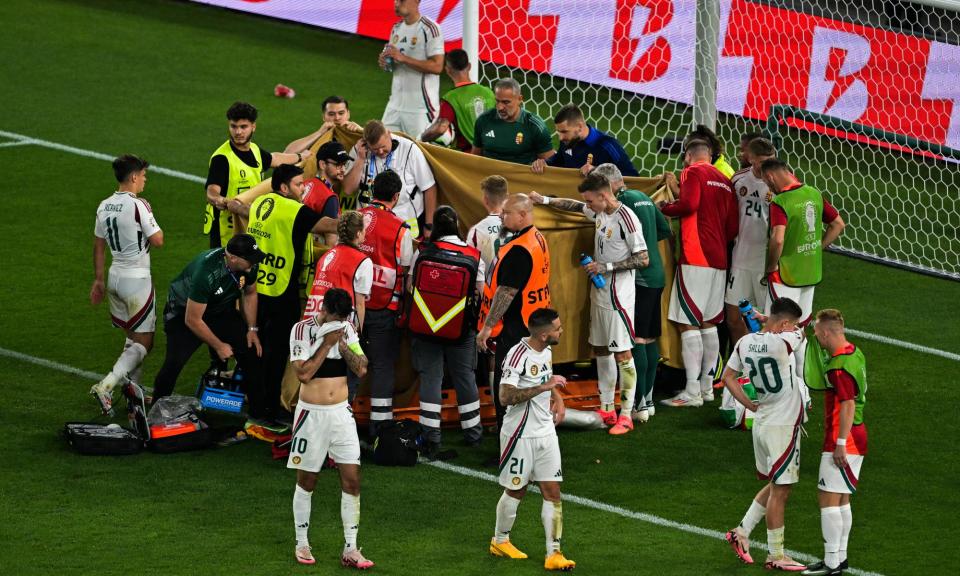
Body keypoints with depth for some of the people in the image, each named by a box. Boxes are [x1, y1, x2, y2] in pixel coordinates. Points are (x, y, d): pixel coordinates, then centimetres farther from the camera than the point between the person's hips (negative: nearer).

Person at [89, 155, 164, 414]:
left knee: (132, 337, 20)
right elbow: (157, 241, -18)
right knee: (143, 342, -3)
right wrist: (156, 228, 4)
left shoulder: (104, 206, 6)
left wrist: (98, 280, 21)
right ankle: (106, 386, -19)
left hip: (115, 275, 8)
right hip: (137, 279, -8)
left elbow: (99, 246, 13)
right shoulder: (139, 205, -18)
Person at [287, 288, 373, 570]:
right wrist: (327, 343, -19)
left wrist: (342, 343, -13)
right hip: (311, 414, -4)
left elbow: (361, 369, -2)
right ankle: (302, 544, 22)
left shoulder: (346, 329, 3)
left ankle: (350, 549, 2)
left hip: (341, 413, 4)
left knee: (352, 479, -2)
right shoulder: (302, 330, -11)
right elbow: (304, 373, -20)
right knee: (307, 480, 6)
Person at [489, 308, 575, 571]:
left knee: (552, 492, 1)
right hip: (521, 434, -7)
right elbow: (506, 397, -30)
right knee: (516, 491, 8)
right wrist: (543, 386, -31)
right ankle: (500, 540, 31)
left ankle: (553, 554, 2)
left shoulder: (546, 351, 5)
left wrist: (557, 397, 9)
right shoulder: (518, 355, -22)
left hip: (546, 431, 7)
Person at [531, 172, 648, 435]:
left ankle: (626, 415, -7)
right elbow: (574, 206, 29)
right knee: (601, 350, 13)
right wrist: (544, 199, 24)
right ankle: (607, 410, 22)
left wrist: (606, 267, -18)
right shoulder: (599, 213, 9)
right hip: (599, 294, 9)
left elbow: (643, 259, -19)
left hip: (618, 295, -9)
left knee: (622, 353, -8)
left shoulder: (625, 218, -17)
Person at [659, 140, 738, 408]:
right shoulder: (725, 181, 19)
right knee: (709, 324, 15)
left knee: (689, 324, -8)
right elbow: (733, 226, 16)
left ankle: (692, 392, -13)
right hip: (718, 260, 8)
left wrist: (665, 208, -2)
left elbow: (689, 204, -19)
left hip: (695, 257, -8)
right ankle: (707, 387, 17)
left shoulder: (692, 172, -2)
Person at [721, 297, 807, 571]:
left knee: (776, 485, 22)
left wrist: (751, 405, 13)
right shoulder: (781, 343, -23)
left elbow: (728, 377, 12)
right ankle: (776, 556, 8)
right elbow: (802, 333, -1)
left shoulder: (745, 343, 1)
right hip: (783, 426, -8)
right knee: (779, 490, 1)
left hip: (762, 423, 8)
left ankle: (742, 532, 22)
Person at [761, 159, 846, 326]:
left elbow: (778, 240, -32)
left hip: (786, 275, -7)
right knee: (802, 325, 16)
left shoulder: (780, 202, -20)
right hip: (812, 273, 7)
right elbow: (838, 224, 12)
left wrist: (771, 267, -16)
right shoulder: (814, 194, 3)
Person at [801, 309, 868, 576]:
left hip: (842, 440, -10)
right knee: (841, 500, 16)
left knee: (828, 499, -7)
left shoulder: (839, 366, -21)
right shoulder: (854, 352, 11)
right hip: (857, 438, 10)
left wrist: (840, 442, -24)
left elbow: (848, 405, -25)